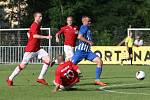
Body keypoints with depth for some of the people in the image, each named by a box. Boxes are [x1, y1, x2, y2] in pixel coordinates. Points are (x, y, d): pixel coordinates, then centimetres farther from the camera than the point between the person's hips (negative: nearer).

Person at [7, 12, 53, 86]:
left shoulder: (38, 25, 14)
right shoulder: (34, 25, -15)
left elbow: (28, 33, 28)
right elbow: (34, 35, -32)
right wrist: (46, 37, -32)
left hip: (37, 49, 8)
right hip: (31, 49, -8)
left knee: (47, 60, -9)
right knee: (23, 65, -1)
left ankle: (40, 78, -3)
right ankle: (10, 79, 15)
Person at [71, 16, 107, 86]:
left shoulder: (87, 28, 18)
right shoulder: (84, 27, -9)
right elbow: (79, 37, -23)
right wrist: (89, 42, -18)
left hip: (88, 51, 8)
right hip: (81, 51, -8)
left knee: (100, 62, -6)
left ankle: (97, 80, -3)